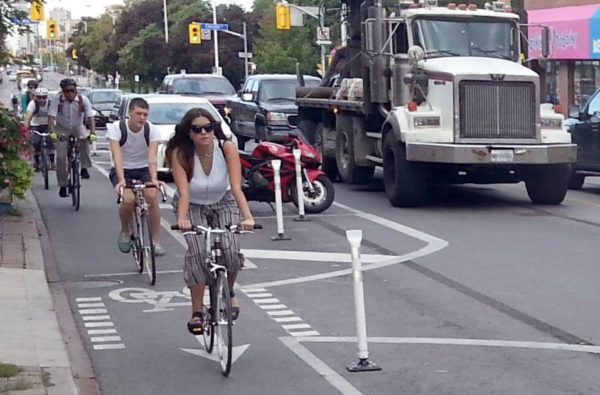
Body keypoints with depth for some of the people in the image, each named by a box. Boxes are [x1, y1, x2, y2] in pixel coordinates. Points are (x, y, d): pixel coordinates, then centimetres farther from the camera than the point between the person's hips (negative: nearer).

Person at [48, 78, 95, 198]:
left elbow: (90, 117, -24)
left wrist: (93, 132, -39)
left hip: (77, 127, 1)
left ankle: (84, 168, -16)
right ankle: (63, 185, 6)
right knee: (61, 157, -8)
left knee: (85, 139, -32)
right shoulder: (57, 99, -21)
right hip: (62, 129, -1)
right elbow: (51, 116, -26)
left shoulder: (83, 100, -19)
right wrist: (51, 132, -40)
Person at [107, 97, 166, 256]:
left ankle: (156, 241, -15)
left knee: (152, 196, -28)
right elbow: (117, 156, -29)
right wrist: (121, 180, -44)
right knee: (128, 199, -29)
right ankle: (125, 232, 4)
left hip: (144, 170, 1)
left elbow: (152, 157, -24)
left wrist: (154, 178, -42)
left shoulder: (152, 130, -14)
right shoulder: (116, 128, -18)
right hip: (123, 171, -1)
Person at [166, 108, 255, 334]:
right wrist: (182, 219, -52)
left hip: (223, 203, 1)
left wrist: (247, 216, -46)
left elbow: (236, 187, -31)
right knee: (198, 253, -23)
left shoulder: (227, 148, -24)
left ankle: (229, 292, 13)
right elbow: (183, 192, -34)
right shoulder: (180, 154, -25)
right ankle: (197, 312, -11)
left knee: (230, 250, -20)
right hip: (193, 206, -1)